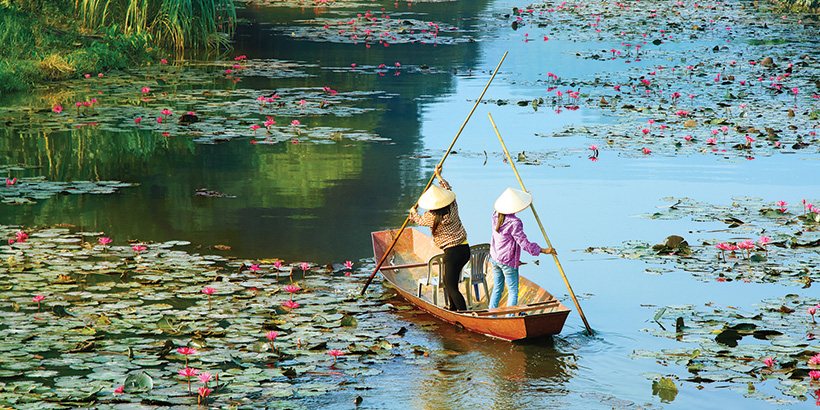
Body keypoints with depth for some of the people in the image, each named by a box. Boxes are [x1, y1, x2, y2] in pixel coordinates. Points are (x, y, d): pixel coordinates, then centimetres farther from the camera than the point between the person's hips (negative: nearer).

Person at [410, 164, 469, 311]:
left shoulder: (433, 217, -15)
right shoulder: (453, 207, -1)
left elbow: (419, 220, 10)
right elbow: (448, 189, 21)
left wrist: (413, 211, 32)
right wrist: (439, 176, 35)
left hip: (453, 252, -8)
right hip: (464, 249, 8)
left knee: (451, 287, -7)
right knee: (448, 281, 22)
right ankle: (453, 309, 31)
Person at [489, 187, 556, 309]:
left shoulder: (496, 216, -2)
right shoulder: (514, 223, -24)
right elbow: (523, 243, -21)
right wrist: (544, 250, -13)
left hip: (494, 258, 7)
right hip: (508, 261, -7)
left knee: (497, 289, 18)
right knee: (513, 291, 2)